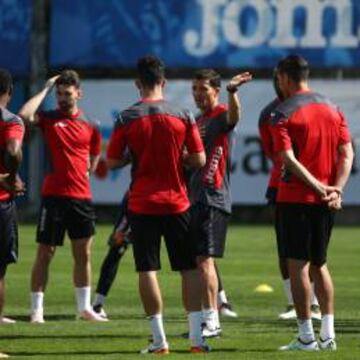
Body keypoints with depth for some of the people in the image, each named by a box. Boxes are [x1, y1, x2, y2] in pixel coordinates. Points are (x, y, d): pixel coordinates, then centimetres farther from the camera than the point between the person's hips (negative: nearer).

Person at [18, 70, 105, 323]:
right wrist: (45, 90, -12)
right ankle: (37, 309, 3)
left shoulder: (90, 126, 9)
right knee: (45, 253, -1)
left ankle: (85, 307, 15)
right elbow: (25, 115, -20)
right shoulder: (48, 119, 0)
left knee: (83, 254, 6)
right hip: (54, 195, -3)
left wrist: (85, 173, 5)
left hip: (82, 196, 3)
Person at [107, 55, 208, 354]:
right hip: (177, 203, 1)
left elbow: (112, 162, -1)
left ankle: (159, 340, -3)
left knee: (147, 270, 2)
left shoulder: (126, 119, -5)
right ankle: (197, 337, 2)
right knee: (189, 269, 8)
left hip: (142, 205, -1)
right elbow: (199, 160, -3)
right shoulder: (183, 115, -3)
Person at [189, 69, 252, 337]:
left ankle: (211, 321, -14)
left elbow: (234, 116, -34)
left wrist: (232, 91, -52)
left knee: (204, 259, -13)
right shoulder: (199, 121, 20)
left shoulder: (222, 115, -7)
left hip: (214, 199, -9)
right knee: (200, 260, 11)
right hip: (197, 199, 9)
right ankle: (209, 319, 17)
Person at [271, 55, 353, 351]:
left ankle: (306, 337, -3)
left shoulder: (283, 114, -8)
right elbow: (347, 154, 3)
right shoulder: (332, 109, 10)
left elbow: (288, 159, -18)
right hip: (326, 202, 6)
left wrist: (320, 188, -18)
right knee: (319, 264, 15)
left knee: (298, 266, -1)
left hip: (296, 198, -6)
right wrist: (336, 189, -6)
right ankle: (328, 334, 11)